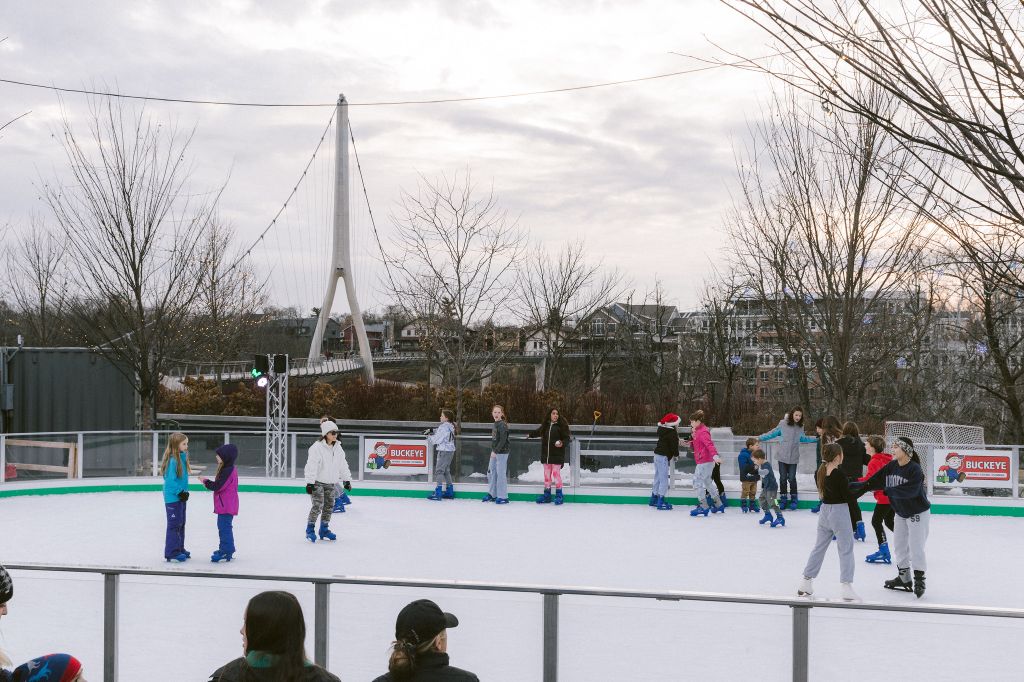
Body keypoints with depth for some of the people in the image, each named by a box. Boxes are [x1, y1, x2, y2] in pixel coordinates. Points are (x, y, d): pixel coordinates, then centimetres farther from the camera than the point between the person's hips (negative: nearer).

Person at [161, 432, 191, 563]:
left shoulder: (182, 457, 7)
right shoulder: (172, 460, -21)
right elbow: (170, 480, -23)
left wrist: (184, 492, 7)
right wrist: (180, 492, -20)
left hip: (181, 497, 9)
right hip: (173, 498, -9)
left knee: (181, 523, 18)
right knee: (174, 524, -3)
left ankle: (180, 549, 29)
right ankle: (172, 553, 4)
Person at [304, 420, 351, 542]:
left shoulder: (338, 448, 6)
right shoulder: (317, 448, -17)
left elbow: (342, 465, 14)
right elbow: (311, 466, -19)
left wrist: (346, 479, 14)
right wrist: (309, 482, -22)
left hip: (330, 483, 7)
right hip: (317, 482, -7)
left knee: (329, 506, 9)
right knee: (318, 506, -13)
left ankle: (324, 530, 21)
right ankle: (309, 530, 1)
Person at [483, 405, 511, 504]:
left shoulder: (502, 425, -14)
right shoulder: (495, 424, 12)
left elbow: (503, 440, -20)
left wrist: (496, 451, -20)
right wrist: (493, 451, 12)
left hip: (502, 453, -9)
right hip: (494, 452, 9)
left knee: (501, 474, -5)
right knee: (491, 472, 15)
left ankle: (503, 497, 2)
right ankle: (492, 494, 26)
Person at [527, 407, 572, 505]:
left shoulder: (561, 425, -7)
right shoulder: (546, 425, 9)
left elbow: (567, 438, -7)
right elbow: (538, 432, 29)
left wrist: (562, 443, -27)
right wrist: (530, 434, 45)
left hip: (557, 455, -5)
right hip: (546, 454, 5)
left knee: (556, 473, -6)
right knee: (547, 475, 10)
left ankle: (559, 495, 5)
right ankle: (547, 494, 18)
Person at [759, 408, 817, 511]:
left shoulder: (800, 427, 5)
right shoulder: (783, 424, -6)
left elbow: (802, 438, 23)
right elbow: (773, 433, 4)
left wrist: (816, 438, 24)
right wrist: (760, 438, 2)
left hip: (793, 457, 1)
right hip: (782, 456, -1)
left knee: (792, 478, 0)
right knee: (783, 478, 4)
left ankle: (794, 499, 16)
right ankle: (783, 499, 16)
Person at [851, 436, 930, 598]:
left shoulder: (915, 469, -24)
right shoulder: (891, 466, -3)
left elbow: (910, 491, -34)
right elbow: (874, 481, -7)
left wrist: (889, 491, -30)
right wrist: (853, 486, -15)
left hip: (918, 513, -8)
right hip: (901, 513, 8)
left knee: (916, 547, -7)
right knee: (899, 546, 13)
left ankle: (919, 581, 4)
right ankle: (904, 578, 26)